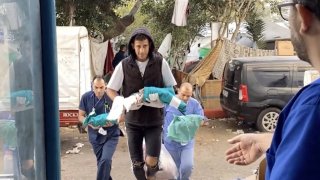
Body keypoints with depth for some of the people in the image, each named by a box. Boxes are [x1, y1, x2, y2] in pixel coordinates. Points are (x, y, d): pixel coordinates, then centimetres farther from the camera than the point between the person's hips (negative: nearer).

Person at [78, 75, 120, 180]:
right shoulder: (86, 97, -9)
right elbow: (81, 116, 0)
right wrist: (90, 123, -19)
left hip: (111, 135, -3)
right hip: (95, 136, 3)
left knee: (105, 160, -20)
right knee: (101, 162, 16)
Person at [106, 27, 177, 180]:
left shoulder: (160, 63, -7)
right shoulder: (124, 65, -6)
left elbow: (171, 87, 2)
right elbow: (110, 90, 2)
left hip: (154, 120, -1)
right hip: (133, 120, 1)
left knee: (151, 161, -10)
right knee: (137, 164, 5)